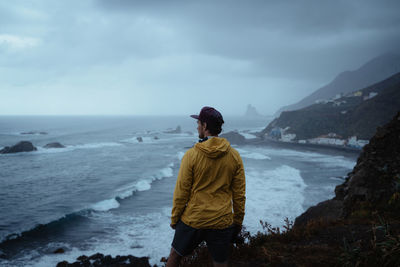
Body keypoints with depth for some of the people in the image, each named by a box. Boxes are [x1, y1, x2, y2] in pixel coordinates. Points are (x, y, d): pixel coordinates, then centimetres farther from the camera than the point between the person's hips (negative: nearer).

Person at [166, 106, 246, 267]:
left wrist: (174, 218, 5)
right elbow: (239, 194, 1)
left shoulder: (191, 155, -13)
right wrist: (238, 221, 14)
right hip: (222, 223, 3)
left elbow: (181, 192, -9)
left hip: (192, 220, -2)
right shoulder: (234, 156, -4)